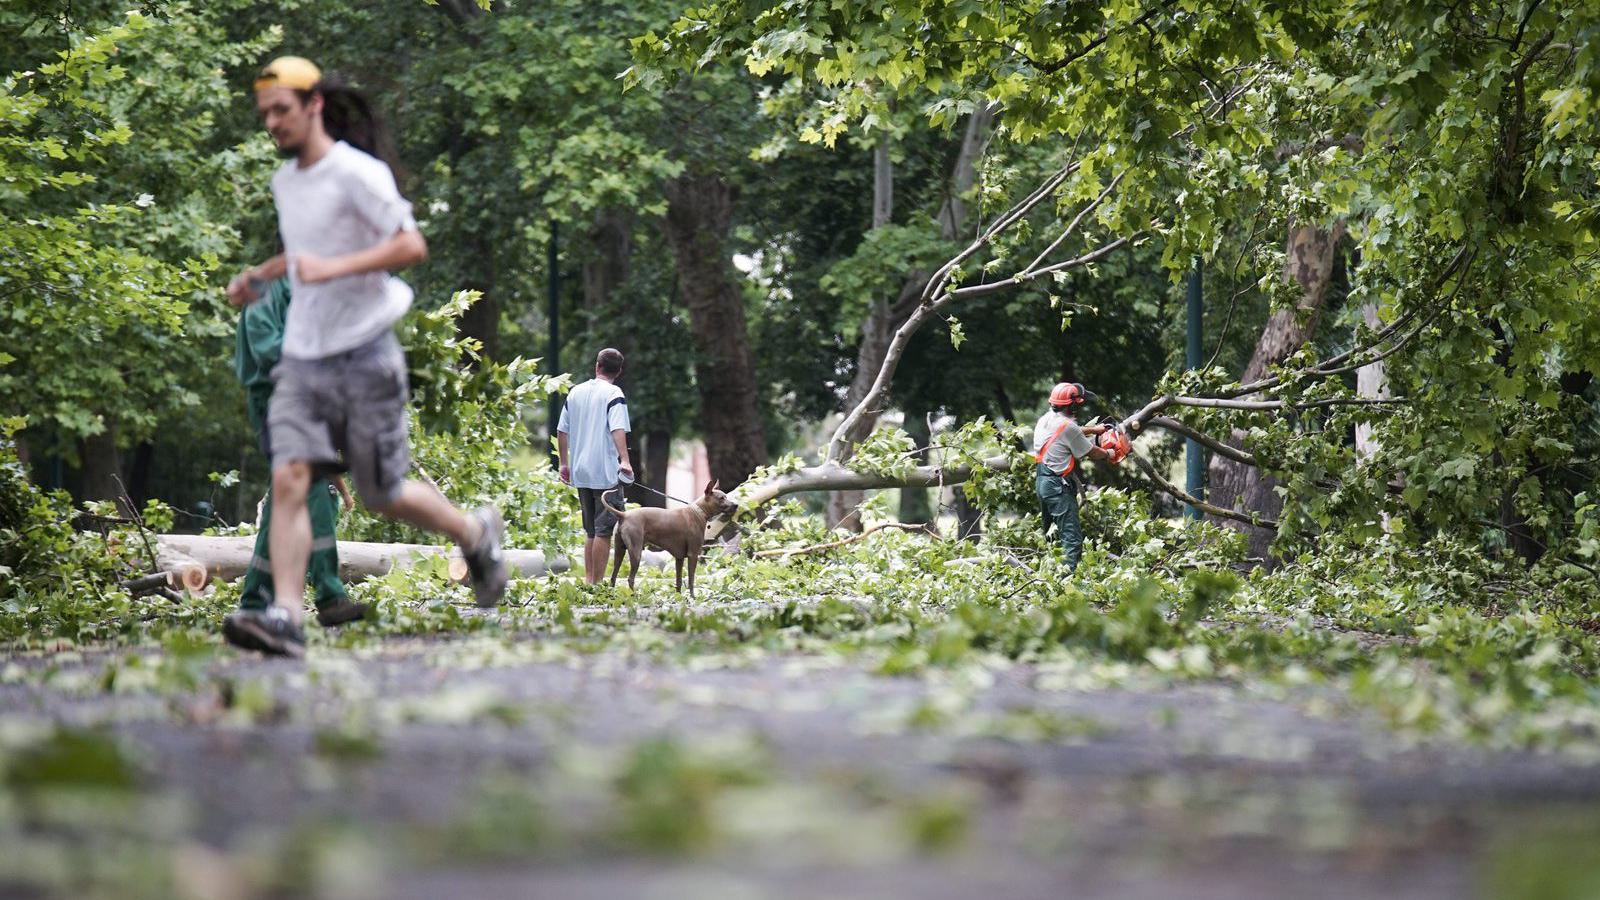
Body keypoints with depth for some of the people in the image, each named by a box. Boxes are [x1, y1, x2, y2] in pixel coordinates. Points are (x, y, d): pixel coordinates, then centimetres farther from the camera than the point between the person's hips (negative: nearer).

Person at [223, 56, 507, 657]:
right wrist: (259, 276, 21)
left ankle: (476, 534, 31)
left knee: (383, 495, 3)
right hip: (303, 360, 6)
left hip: (363, 356, -6)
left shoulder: (356, 173, -11)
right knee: (289, 479, -13)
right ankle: (285, 616, -21)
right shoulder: (285, 180, 13)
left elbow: (412, 246, -19)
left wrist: (333, 268, -27)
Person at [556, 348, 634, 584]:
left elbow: (562, 431, 14)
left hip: (580, 473, 6)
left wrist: (564, 463, 22)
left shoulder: (576, 392, 10)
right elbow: (618, 429, -22)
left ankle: (588, 579, 17)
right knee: (604, 530, -3)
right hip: (606, 473, -6)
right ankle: (597, 583, -6)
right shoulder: (613, 394, -8)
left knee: (590, 531, 16)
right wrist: (624, 460, -29)